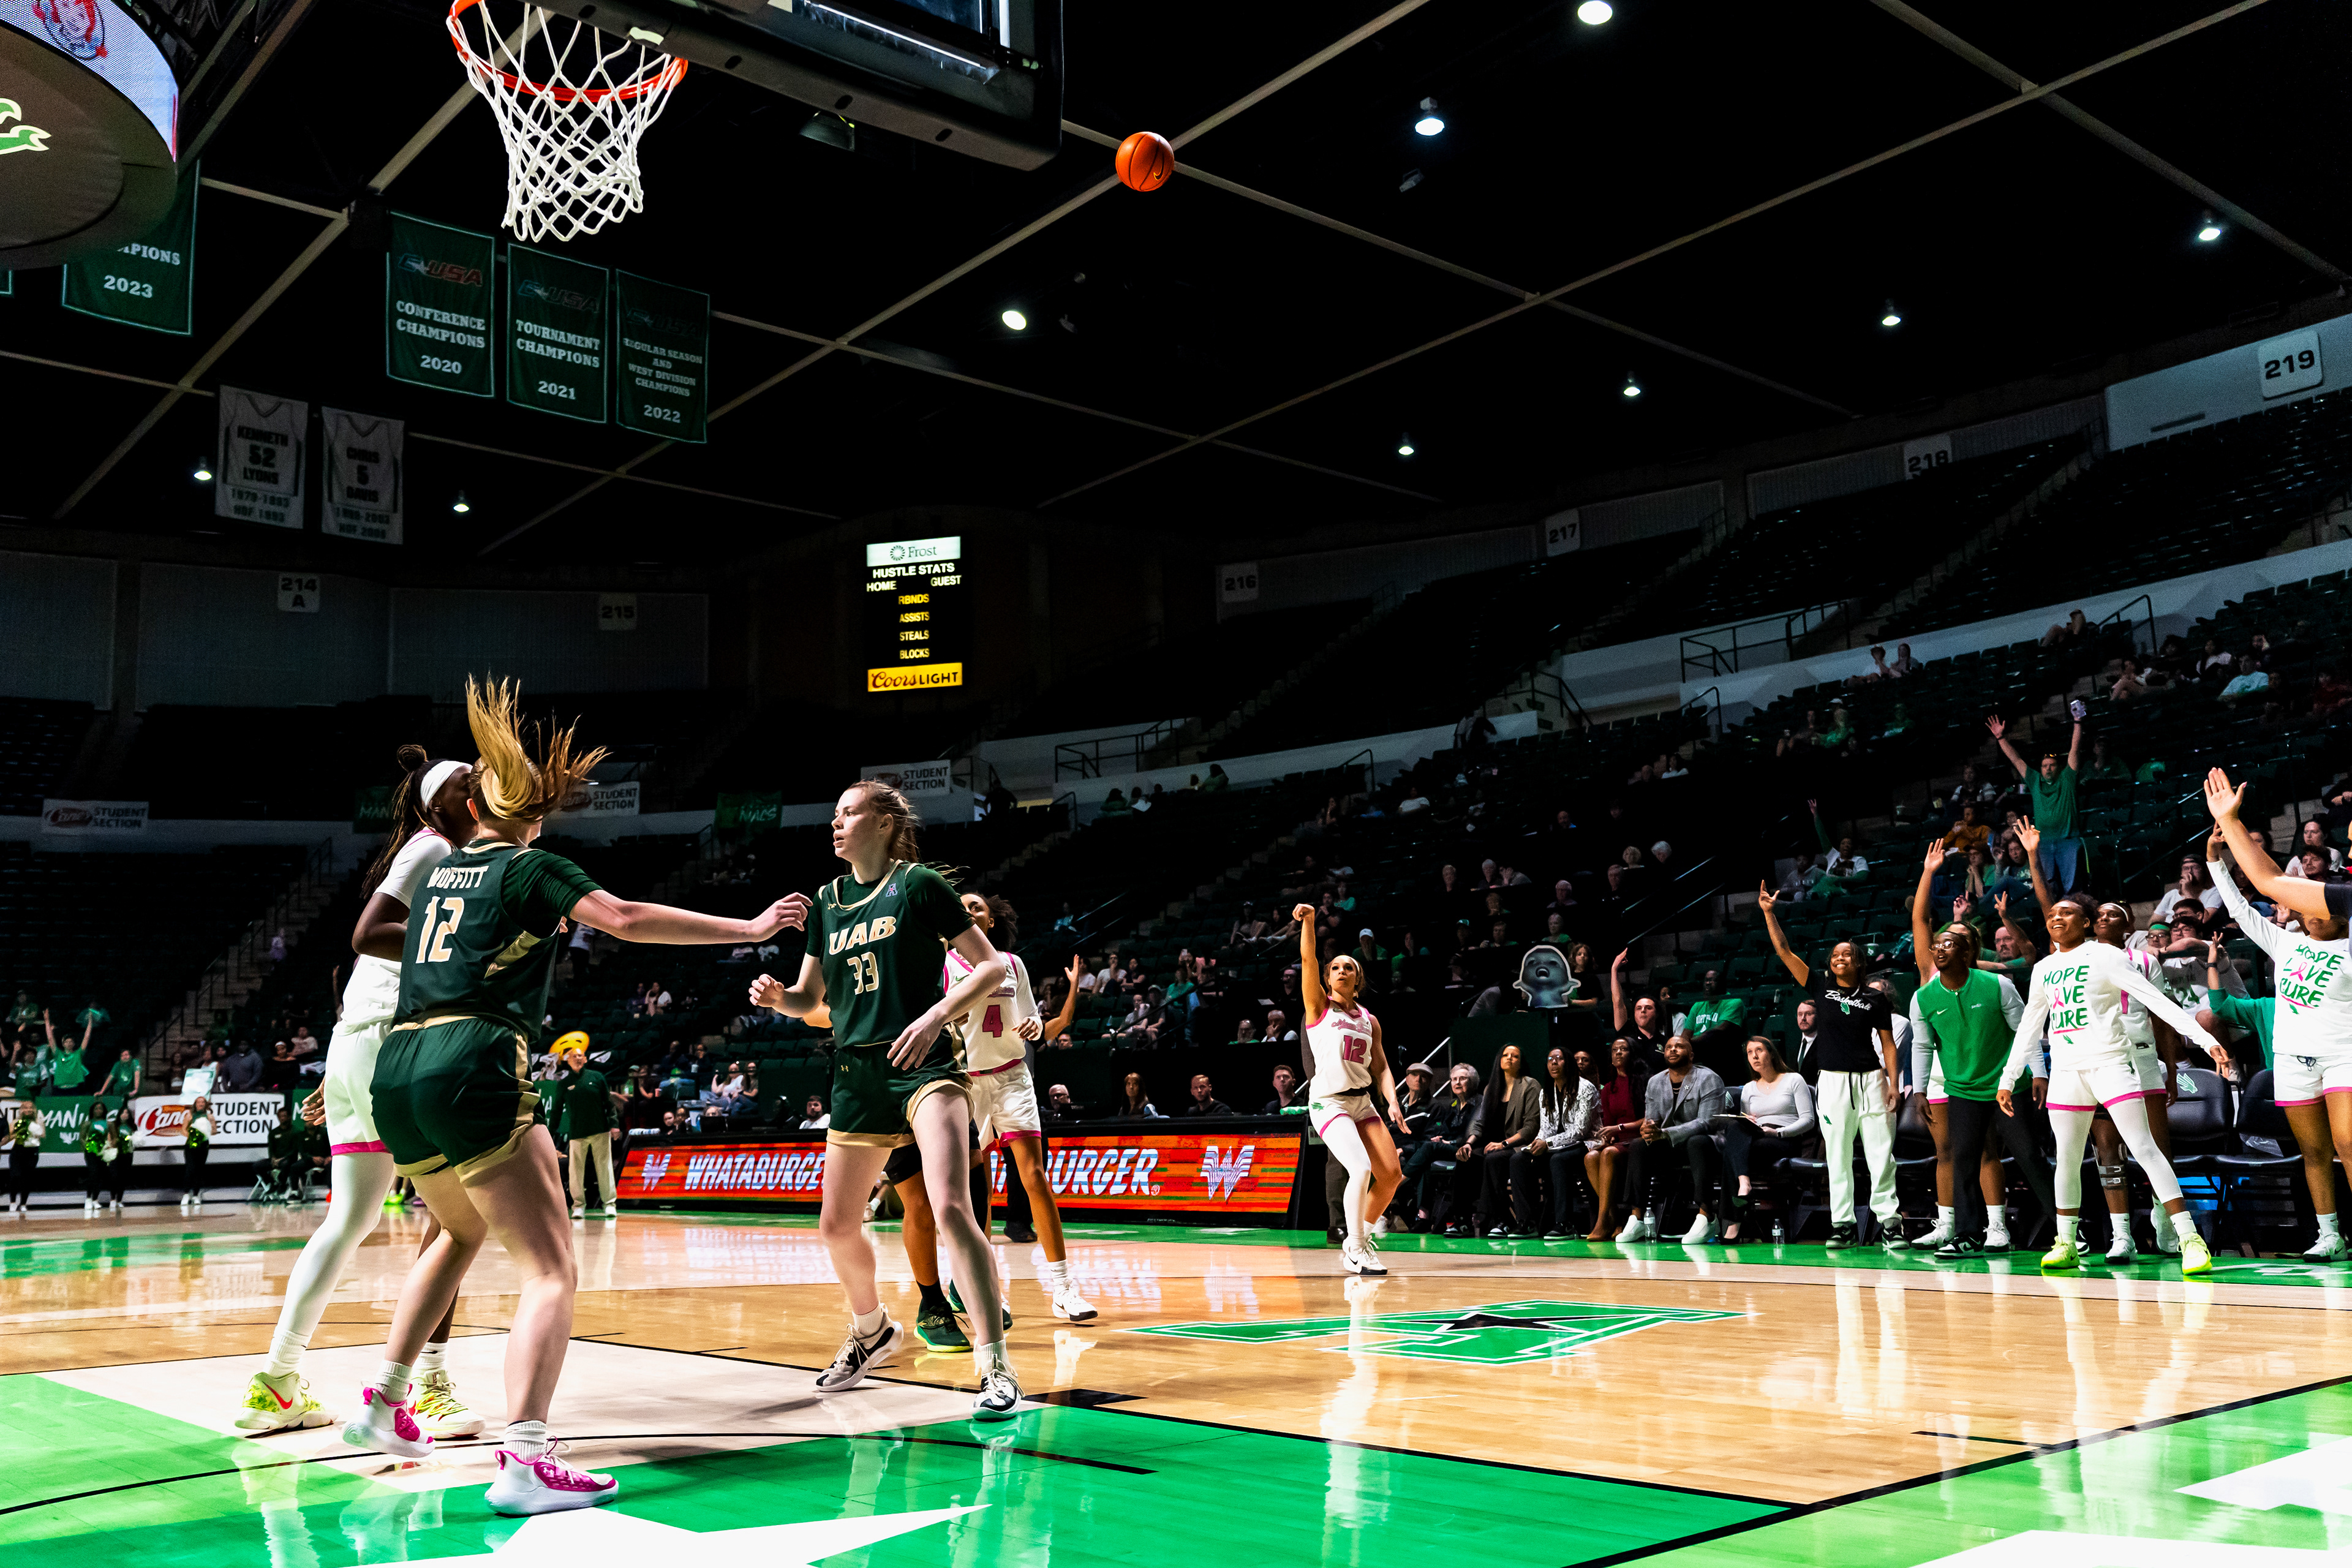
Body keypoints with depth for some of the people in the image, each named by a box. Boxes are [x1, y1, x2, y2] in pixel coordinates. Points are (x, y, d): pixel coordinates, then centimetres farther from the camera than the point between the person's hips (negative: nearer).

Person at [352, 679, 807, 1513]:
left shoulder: (442, 870, 21)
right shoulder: (531, 868, 2)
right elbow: (624, 919, -13)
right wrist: (748, 927, -9)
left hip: (396, 1075, 8)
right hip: (470, 1071, -8)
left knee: (462, 1232, 33)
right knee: (550, 1269, -7)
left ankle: (382, 1402, 37)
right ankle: (524, 1460, -23)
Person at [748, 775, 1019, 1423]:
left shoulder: (917, 884, -4)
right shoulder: (828, 900, 12)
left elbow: (991, 965, -6)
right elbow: (812, 998, 19)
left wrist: (937, 1015, -20)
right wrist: (778, 996, -3)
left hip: (923, 1066, -6)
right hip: (857, 1075, 7)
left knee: (950, 1206, -23)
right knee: (837, 1225, 13)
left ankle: (996, 1367, -19)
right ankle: (871, 1330, 40)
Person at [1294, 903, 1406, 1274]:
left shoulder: (1369, 1020, 14)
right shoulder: (1319, 1006, 2)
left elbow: (1381, 1068, 12)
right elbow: (1307, 960, -11)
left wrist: (1392, 1102, -4)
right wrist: (1309, 922, -23)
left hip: (1363, 1102, 6)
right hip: (1328, 1102, -6)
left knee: (1392, 1174, -1)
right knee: (1361, 1169, -22)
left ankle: (1361, 1236, 21)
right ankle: (1354, 1252, -8)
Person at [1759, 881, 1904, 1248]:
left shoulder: (1875, 998, 6)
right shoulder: (1821, 988, 7)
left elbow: (1887, 1043, 6)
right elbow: (1784, 952, 2)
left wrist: (1894, 1084, -3)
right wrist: (1768, 912, -5)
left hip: (1870, 1080, -1)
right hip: (1832, 1081, 1)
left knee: (1881, 1155, -3)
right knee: (1838, 1157, 3)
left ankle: (1890, 1223, 3)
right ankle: (1843, 1225, 9)